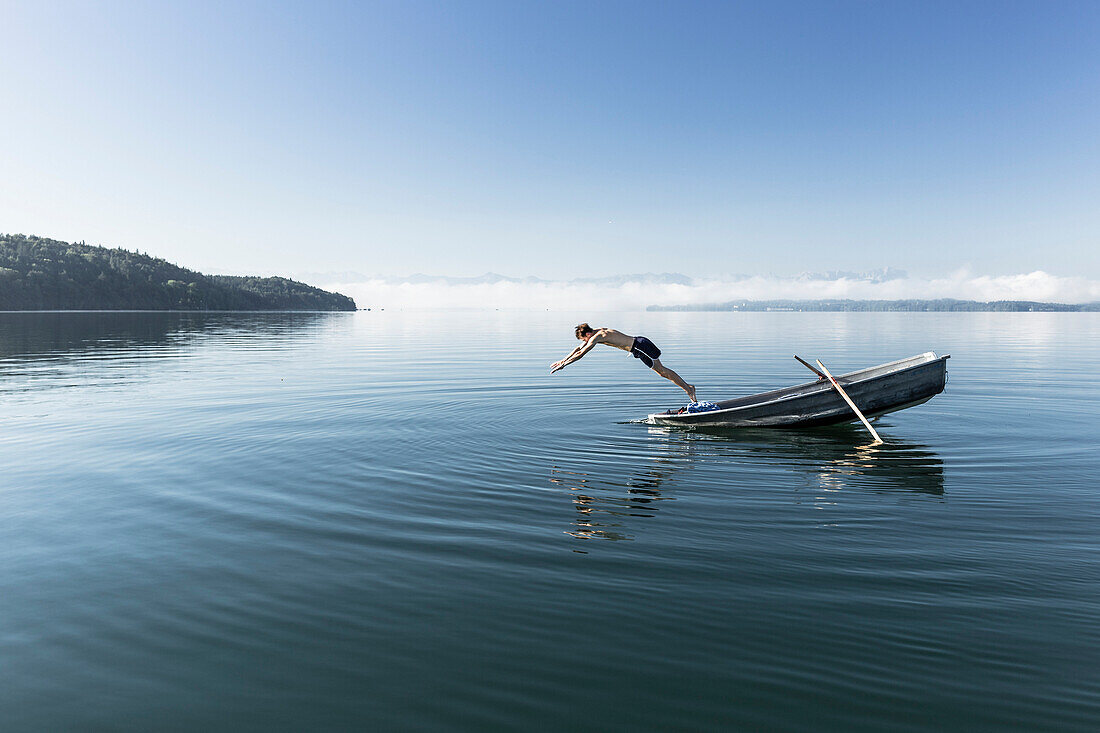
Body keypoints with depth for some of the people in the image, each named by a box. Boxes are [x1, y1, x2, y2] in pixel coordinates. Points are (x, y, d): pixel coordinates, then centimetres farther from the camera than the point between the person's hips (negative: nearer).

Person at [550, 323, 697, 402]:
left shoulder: (596, 337, -17)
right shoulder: (597, 332, 11)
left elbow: (581, 353, -20)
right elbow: (579, 348, 19)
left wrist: (563, 365, -16)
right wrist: (563, 360, 19)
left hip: (640, 346, -9)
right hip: (639, 345, 9)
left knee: (662, 370, -4)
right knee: (660, 370, 12)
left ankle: (688, 388, 1)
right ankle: (688, 387, 16)